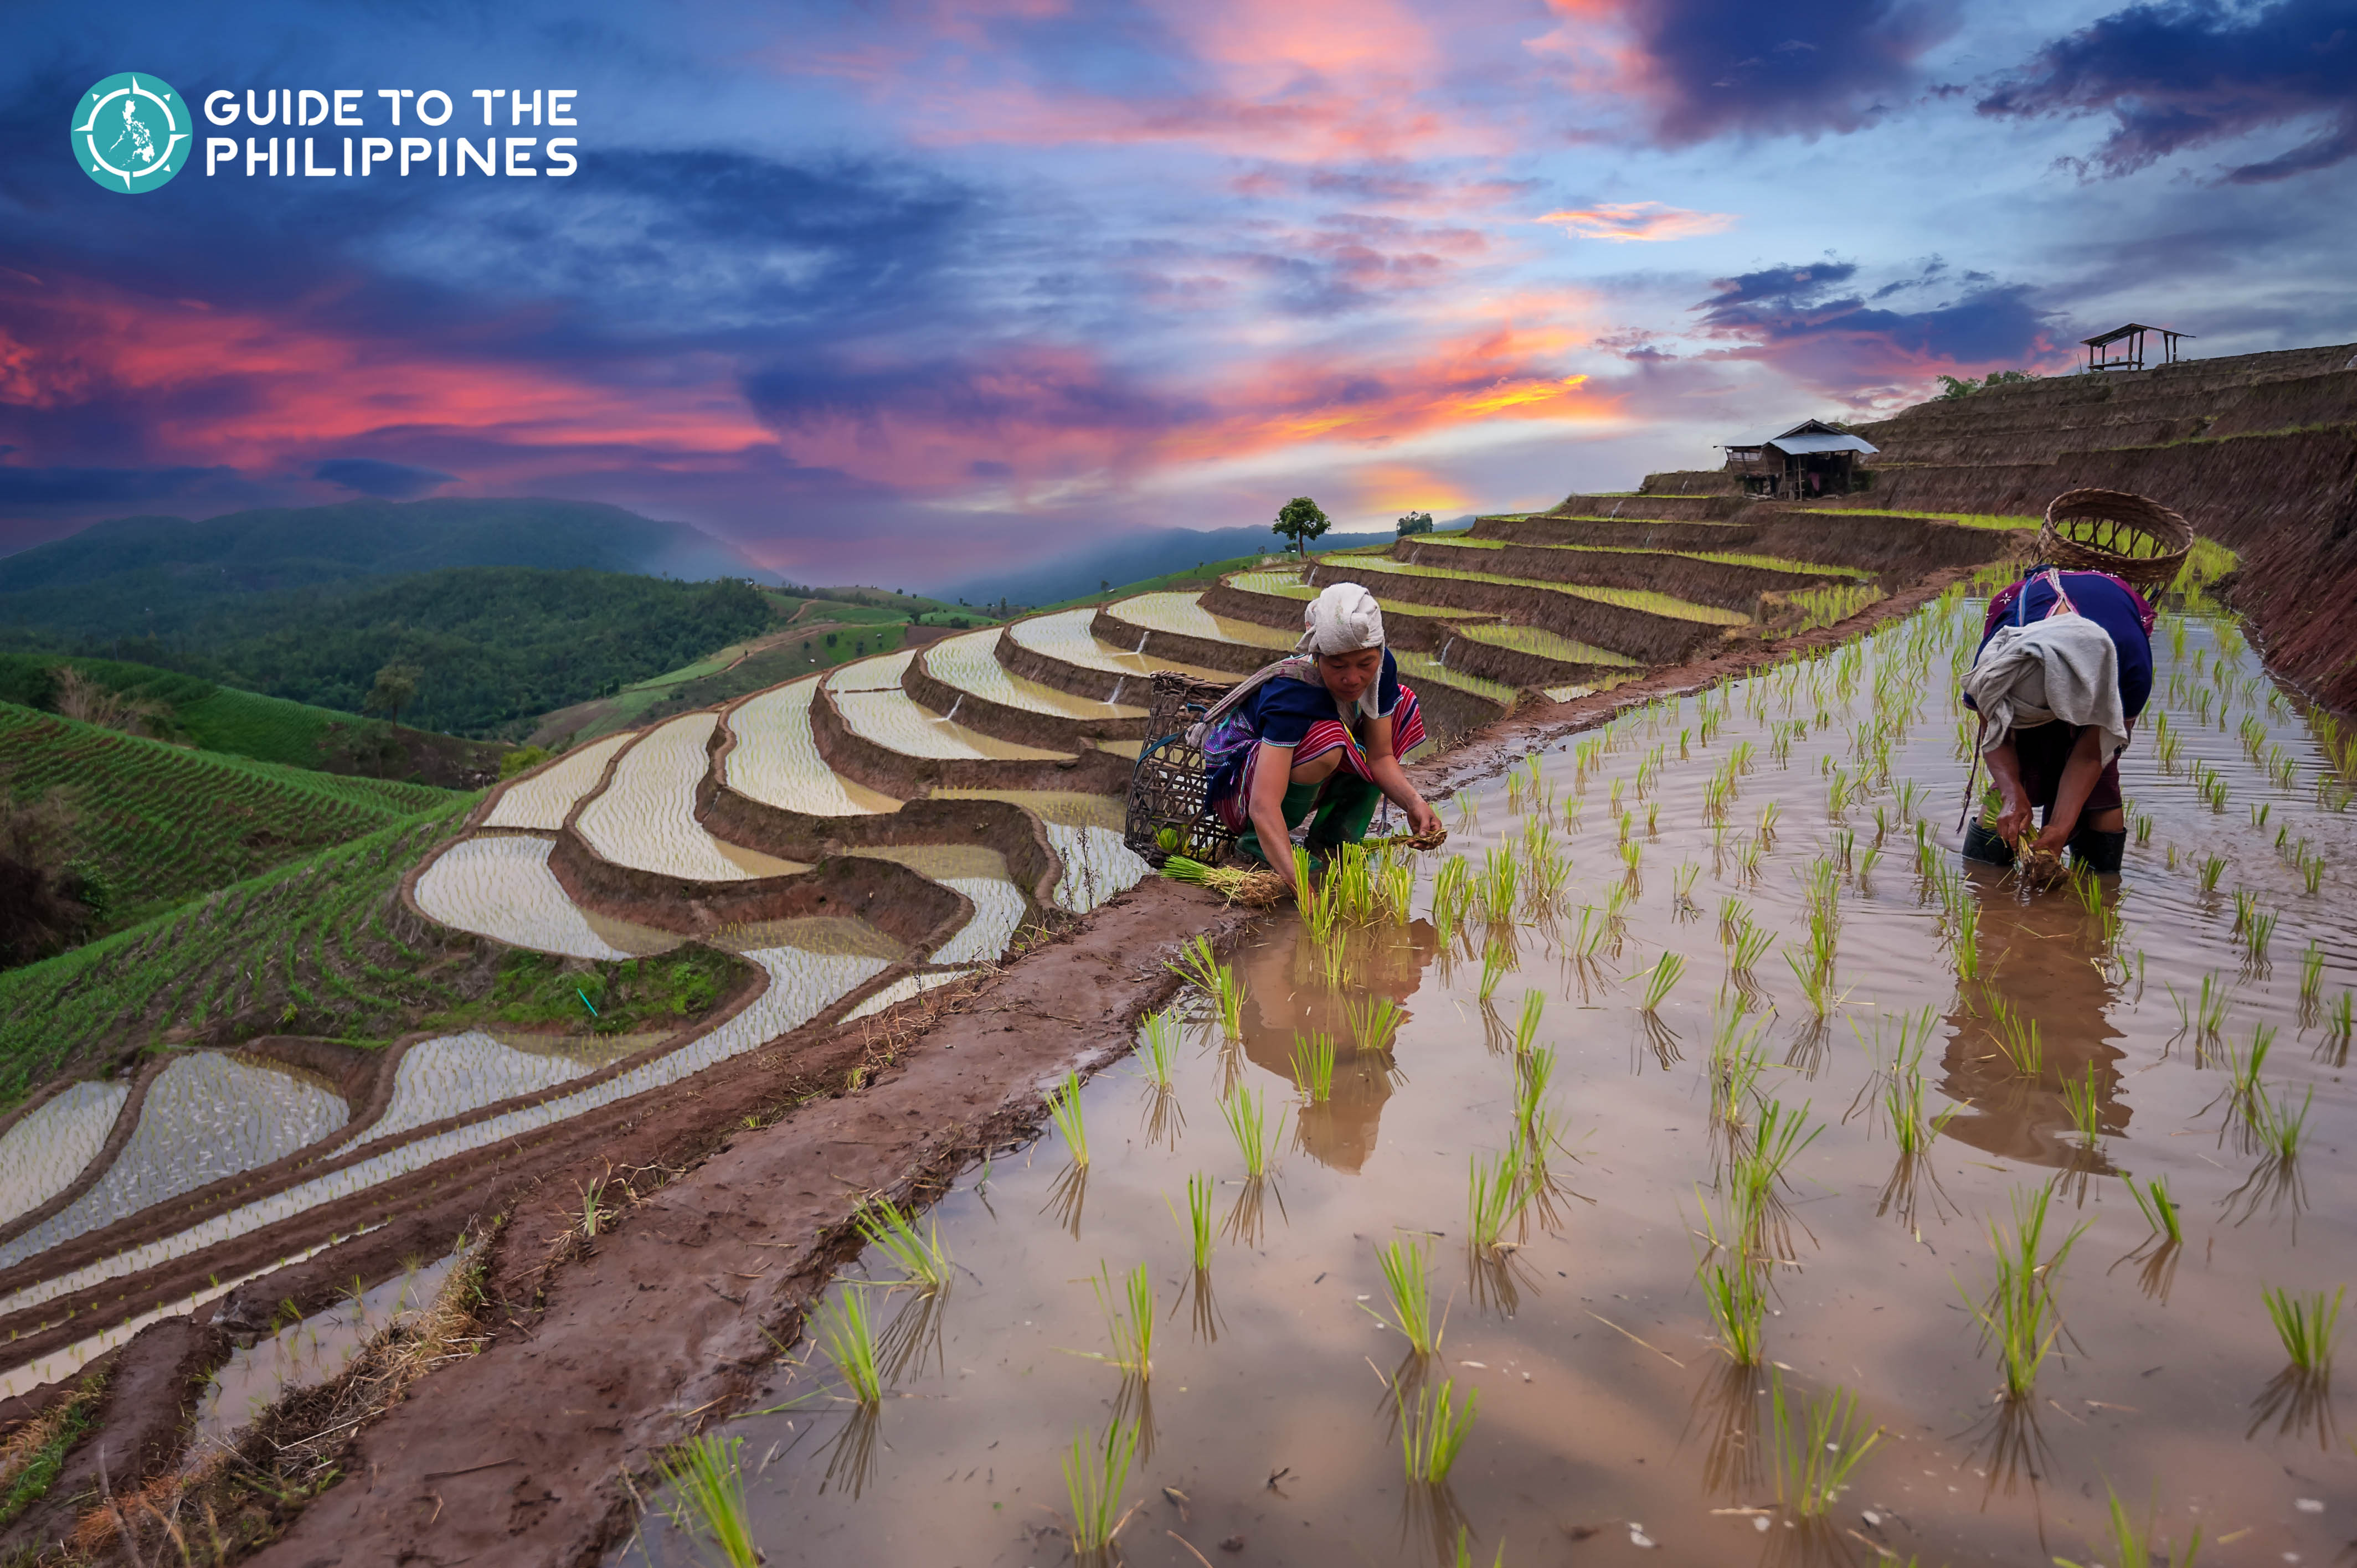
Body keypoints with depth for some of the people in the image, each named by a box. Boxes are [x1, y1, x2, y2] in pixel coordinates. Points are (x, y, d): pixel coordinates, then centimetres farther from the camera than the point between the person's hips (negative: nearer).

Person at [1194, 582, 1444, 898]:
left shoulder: (1380, 667, -17)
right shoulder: (1292, 694, -36)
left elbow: (1380, 756, -10)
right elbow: (1264, 806, -44)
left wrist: (1413, 802, -30)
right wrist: (1300, 887, -55)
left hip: (1300, 782, 7)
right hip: (1237, 786, -7)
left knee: (1403, 704, -4)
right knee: (1326, 741, -37)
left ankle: (1330, 841, -3)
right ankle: (1256, 842, -12)